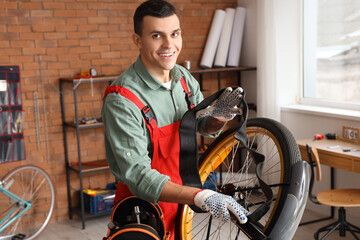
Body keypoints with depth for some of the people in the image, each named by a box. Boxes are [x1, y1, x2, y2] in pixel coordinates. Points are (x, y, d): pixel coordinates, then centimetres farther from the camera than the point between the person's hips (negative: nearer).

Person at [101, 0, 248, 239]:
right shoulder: (121, 100, -25)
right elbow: (139, 176, -31)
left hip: (181, 202, 6)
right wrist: (201, 196, -43)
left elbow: (205, 127, 6)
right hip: (144, 207, -6)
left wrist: (218, 118, -18)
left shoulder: (184, 78, -4)